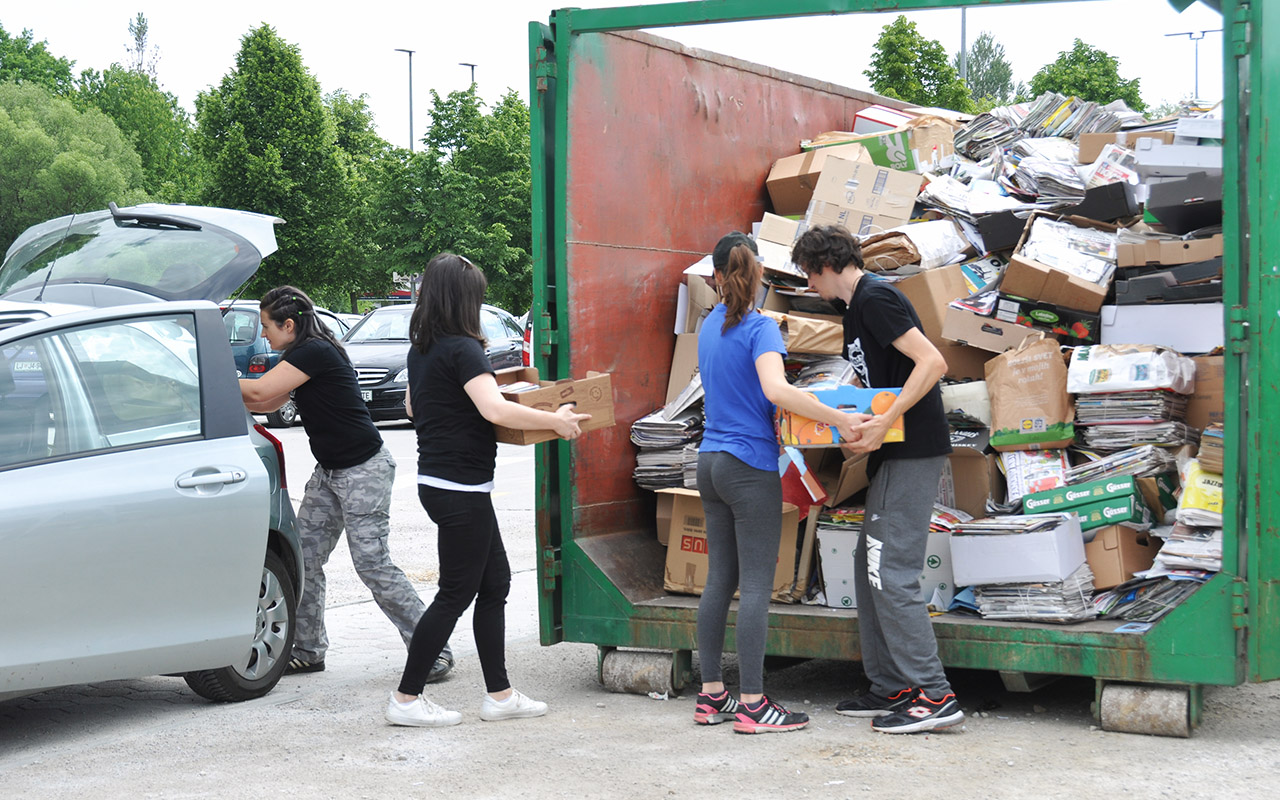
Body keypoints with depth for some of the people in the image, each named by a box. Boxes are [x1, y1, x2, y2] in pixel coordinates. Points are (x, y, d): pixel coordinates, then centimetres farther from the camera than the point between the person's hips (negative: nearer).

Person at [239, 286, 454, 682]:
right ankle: (309, 650, 18)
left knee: (373, 564, -10)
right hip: (330, 472, 10)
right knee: (304, 558, 7)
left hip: (364, 471, -10)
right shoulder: (303, 354, 12)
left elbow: (259, 391, -22)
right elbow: (266, 404, 15)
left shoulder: (315, 352, -18)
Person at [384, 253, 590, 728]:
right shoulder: (461, 349, -17)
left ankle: (499, 695, 18)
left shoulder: (421, 349, 11)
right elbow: (496, 409, -29)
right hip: (460, 487, -10)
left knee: (494, 583, 14)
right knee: (456, 594, 0)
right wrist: (556, 420, -20)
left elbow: (413, 408, 25)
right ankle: (406, 699, 6)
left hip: (436, 480, 10)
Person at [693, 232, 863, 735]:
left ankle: (711, 696, 14)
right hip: (751, 466, -8)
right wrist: (839, 420, -26)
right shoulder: (760, 328, -12)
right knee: (756, 584, -5)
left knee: (719, 580, 11)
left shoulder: (710, 326, 11)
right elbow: (776, 390, -28)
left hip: (711, 461, 8)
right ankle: (752, 706, -4)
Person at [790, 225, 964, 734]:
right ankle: (890, 688, 17)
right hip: (895, 453, 11)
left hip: (913, 452, -11)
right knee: (868, 567, 12)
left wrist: (883, 423, -26)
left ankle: (934, 696, -7)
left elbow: (933, 362, -22)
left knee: (892, 574, -11)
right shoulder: (857, 305, 19)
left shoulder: (874, 299, -12)